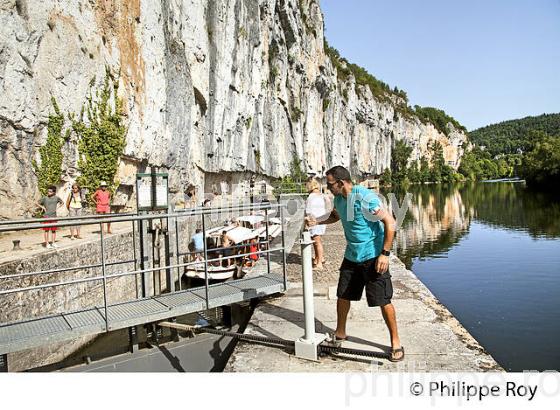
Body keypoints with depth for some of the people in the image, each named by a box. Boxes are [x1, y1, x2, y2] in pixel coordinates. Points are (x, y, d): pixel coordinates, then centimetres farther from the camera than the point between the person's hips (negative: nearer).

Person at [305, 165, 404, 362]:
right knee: (343, 295, 15)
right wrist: (316, 221, 8)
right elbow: (335, 216, 25)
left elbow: (390, 223, -22)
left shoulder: (365, 198, -23)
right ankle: (340, 334, 35)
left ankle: (395, 342, 17)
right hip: (352, 256, 8)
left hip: (373, 256, -8)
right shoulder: (339, 199, 2)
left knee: (383, 301, -1)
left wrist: (385, 254, -23)